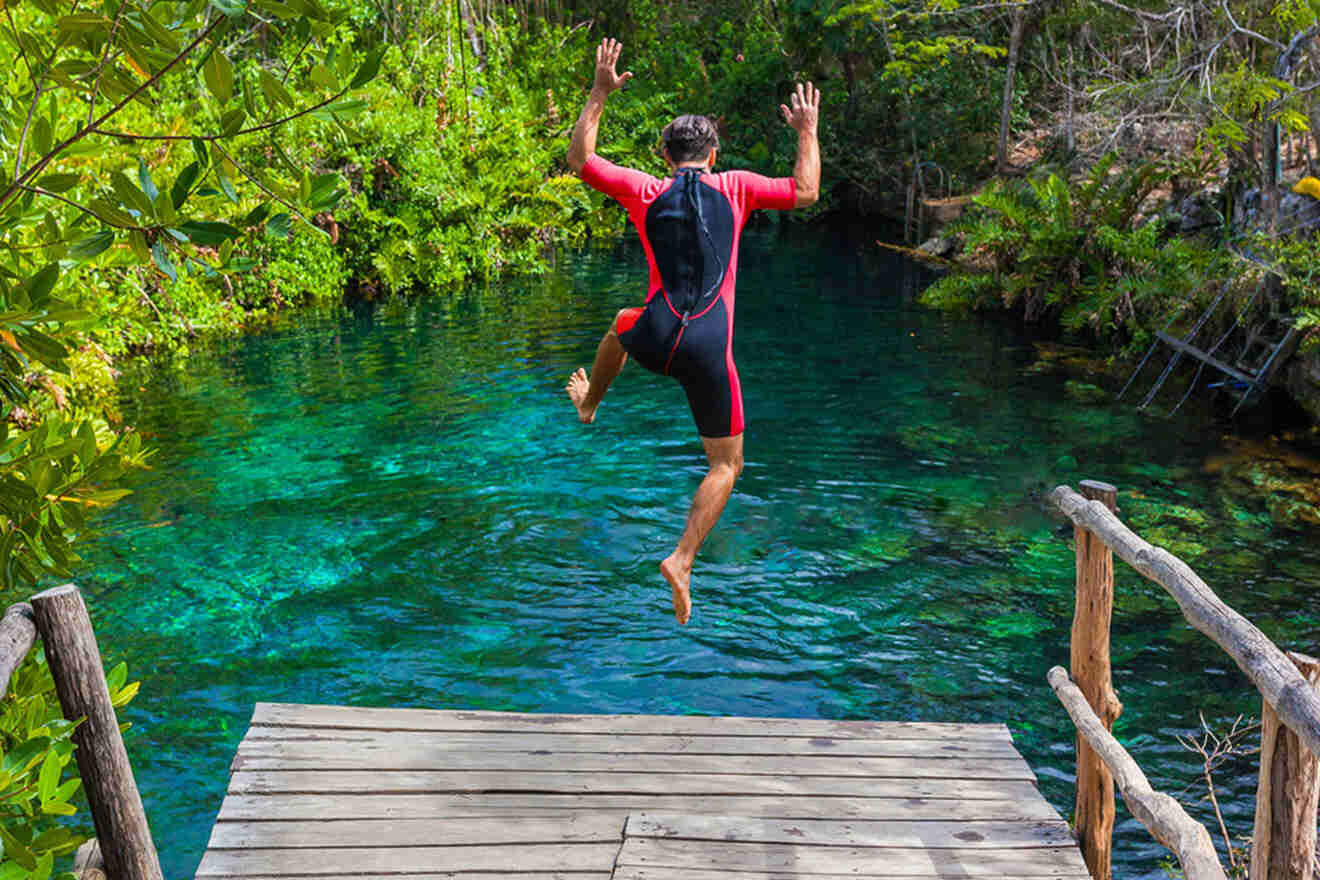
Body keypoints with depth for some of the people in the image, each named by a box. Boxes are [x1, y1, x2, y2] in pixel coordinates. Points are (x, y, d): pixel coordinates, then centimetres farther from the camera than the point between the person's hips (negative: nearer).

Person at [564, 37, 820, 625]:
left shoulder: (646, 191, 6)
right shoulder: (734, 188, 4)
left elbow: (580, 159, 18)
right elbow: (805, 192, 13)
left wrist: (599, 94, 22)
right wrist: (808, 131, 26)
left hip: (654, 341, 2)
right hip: (708, 353, -2)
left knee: (624, 324, 42)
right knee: (726, 465, 12)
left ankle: (588, 404, 61)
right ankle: (682, 560, -2)